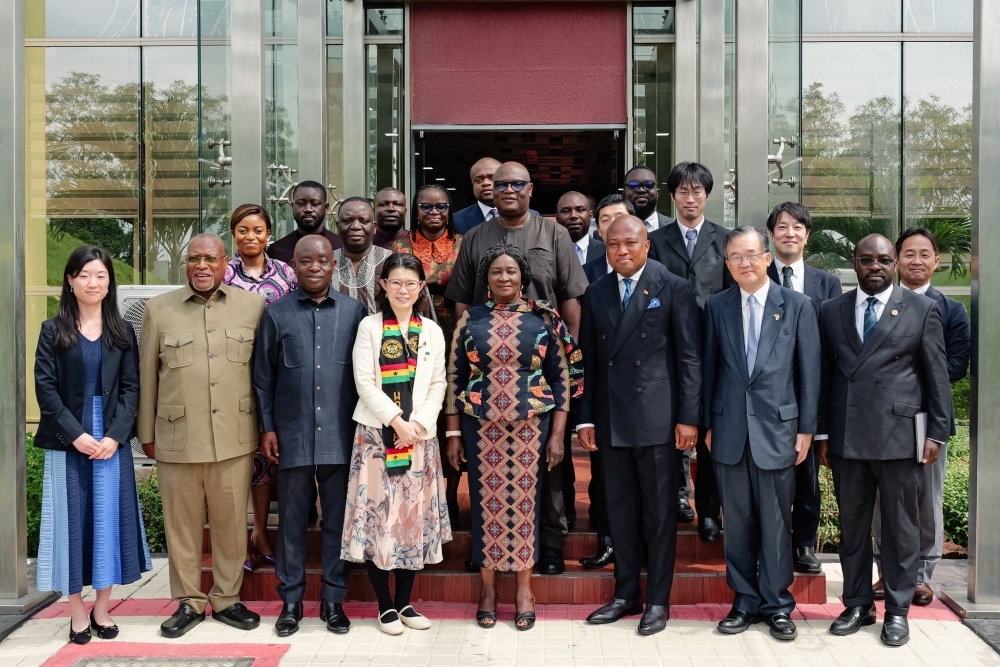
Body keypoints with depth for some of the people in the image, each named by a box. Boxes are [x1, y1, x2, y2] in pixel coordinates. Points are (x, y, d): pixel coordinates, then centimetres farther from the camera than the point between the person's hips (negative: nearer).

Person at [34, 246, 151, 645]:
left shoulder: (122, 331, 7)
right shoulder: (53, 330, 3)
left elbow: (130, 387, 2)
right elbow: (45, 388, -3)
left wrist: (114, 436, -10)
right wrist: (75, 434, -13)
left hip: (111, 442, 1)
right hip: (67, 443, -1)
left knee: (109, 519, 5)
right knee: (72, 520, 3)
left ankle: (102, 609, 16)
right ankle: (77, 613, 12)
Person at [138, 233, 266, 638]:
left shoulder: (253, 306, 5)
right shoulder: (158, 309, 5)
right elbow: (146, 376, 8)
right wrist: (146, 433, 9)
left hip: (234, 438, 0)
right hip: (176, 439, 0)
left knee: (231, 523, 8)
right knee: (182, 525, 9)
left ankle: (227, 599, 24)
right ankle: (188, 602, 24)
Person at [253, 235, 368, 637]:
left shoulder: (355, 312, 4)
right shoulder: (276, 313, 3)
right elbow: (263, 377, 5)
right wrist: (267, 428, 0)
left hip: (341, 436, 0)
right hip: (292, 435, 0)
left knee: (337, 519, 8)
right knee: (292, 520, 9)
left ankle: (333, 599, 20)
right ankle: (291, 600, 21)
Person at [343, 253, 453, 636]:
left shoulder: (432, 331, 8)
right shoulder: (369, 327, 1)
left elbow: (437, 385, 5)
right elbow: (364, 382, -6)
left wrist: (419, 423, -9)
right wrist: (397, 421, -13)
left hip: (419, 435, 3)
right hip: (377, 433, -2)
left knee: (415, 514, 5)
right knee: (377, 513, -2)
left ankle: (404, 602, 17)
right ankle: (385, 605, 10)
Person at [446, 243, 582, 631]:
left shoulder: (544, 319, 0)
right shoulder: (470, 320, 2)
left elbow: (562, 378, 1)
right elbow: (455, 379, 5)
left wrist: (557, 434, -4)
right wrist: (454, 433, 2)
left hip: (531, 427, 0)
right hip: (482, 427, 1)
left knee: (525, 503, 6)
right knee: (487, 504, 6)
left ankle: (524, 588, 19)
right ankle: (488, 587, 19)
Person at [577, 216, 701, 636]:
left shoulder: (674, 290, -2)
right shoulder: (596, 294, 11)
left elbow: (690, 358, -5)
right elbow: (588, 361, 10)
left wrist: (689, 417, -9)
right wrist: (586, 417, 6)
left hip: (657, 419, -4)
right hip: (611, 420, 4)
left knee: (660, 511, 5)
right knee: (620, 510, 12)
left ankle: (658, 600, 17)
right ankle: (626, 594, 25)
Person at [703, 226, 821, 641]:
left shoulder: (797, 306, 0)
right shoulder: (716, 307, 6)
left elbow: (809, 372, 1)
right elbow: (710, 368, 8)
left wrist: (806, 429, -2)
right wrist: (708, 424, 7)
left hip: (777, 428, -2)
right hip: (729, 430, 2)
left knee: (776, 523, 5)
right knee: (737, 523, 9)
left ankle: (777, 605, 19)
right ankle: (745, 601, 22)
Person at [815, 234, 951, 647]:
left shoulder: (922, 309, 2)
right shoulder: (831, 311, 8)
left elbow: (937, 376, 1)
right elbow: (825, 375, 9)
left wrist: (937, 433, -3)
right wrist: (822, 433, 7)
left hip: (900, 435, -2)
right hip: (847, 438, 3)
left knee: (901, 526, 7)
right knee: (852, 525, 11)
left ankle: (898, 610, 19)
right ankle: (857, 605, 24)